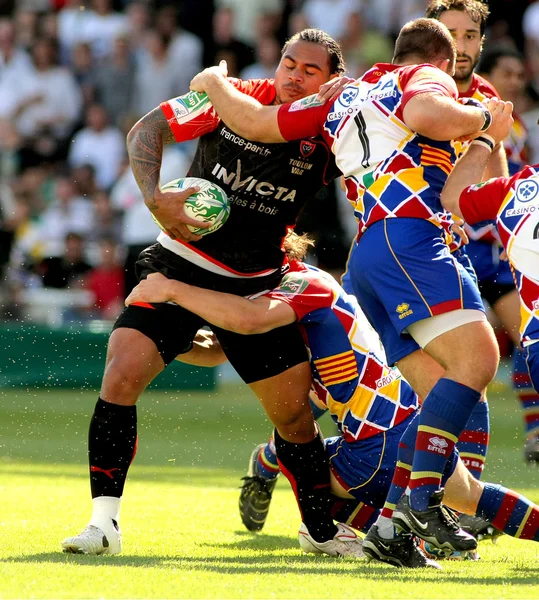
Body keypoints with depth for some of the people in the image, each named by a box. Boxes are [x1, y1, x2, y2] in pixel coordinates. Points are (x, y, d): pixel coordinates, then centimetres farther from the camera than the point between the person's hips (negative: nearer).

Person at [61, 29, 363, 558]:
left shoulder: (326, 138, -2)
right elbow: (147, 130, -6)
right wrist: (154, 197, -23)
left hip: (255, 287, 2)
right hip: (179, 266, -2)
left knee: (294, 409, 1)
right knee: (121, 375, -19)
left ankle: (321, 530, 24)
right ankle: (104, 523, -11)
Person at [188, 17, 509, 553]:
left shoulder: (341, 101, 29)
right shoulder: (428, 78, 10)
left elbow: (253, 122, 26)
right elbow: (426, 114, -15)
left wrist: (215, 84, 45)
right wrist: (483, 118, 2)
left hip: (363, 257, 8)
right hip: (407, 233, -8)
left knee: (445, 397, 5)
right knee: (476, 357, -18)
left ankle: (396, 524, -6)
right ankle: (422, 503, -31)